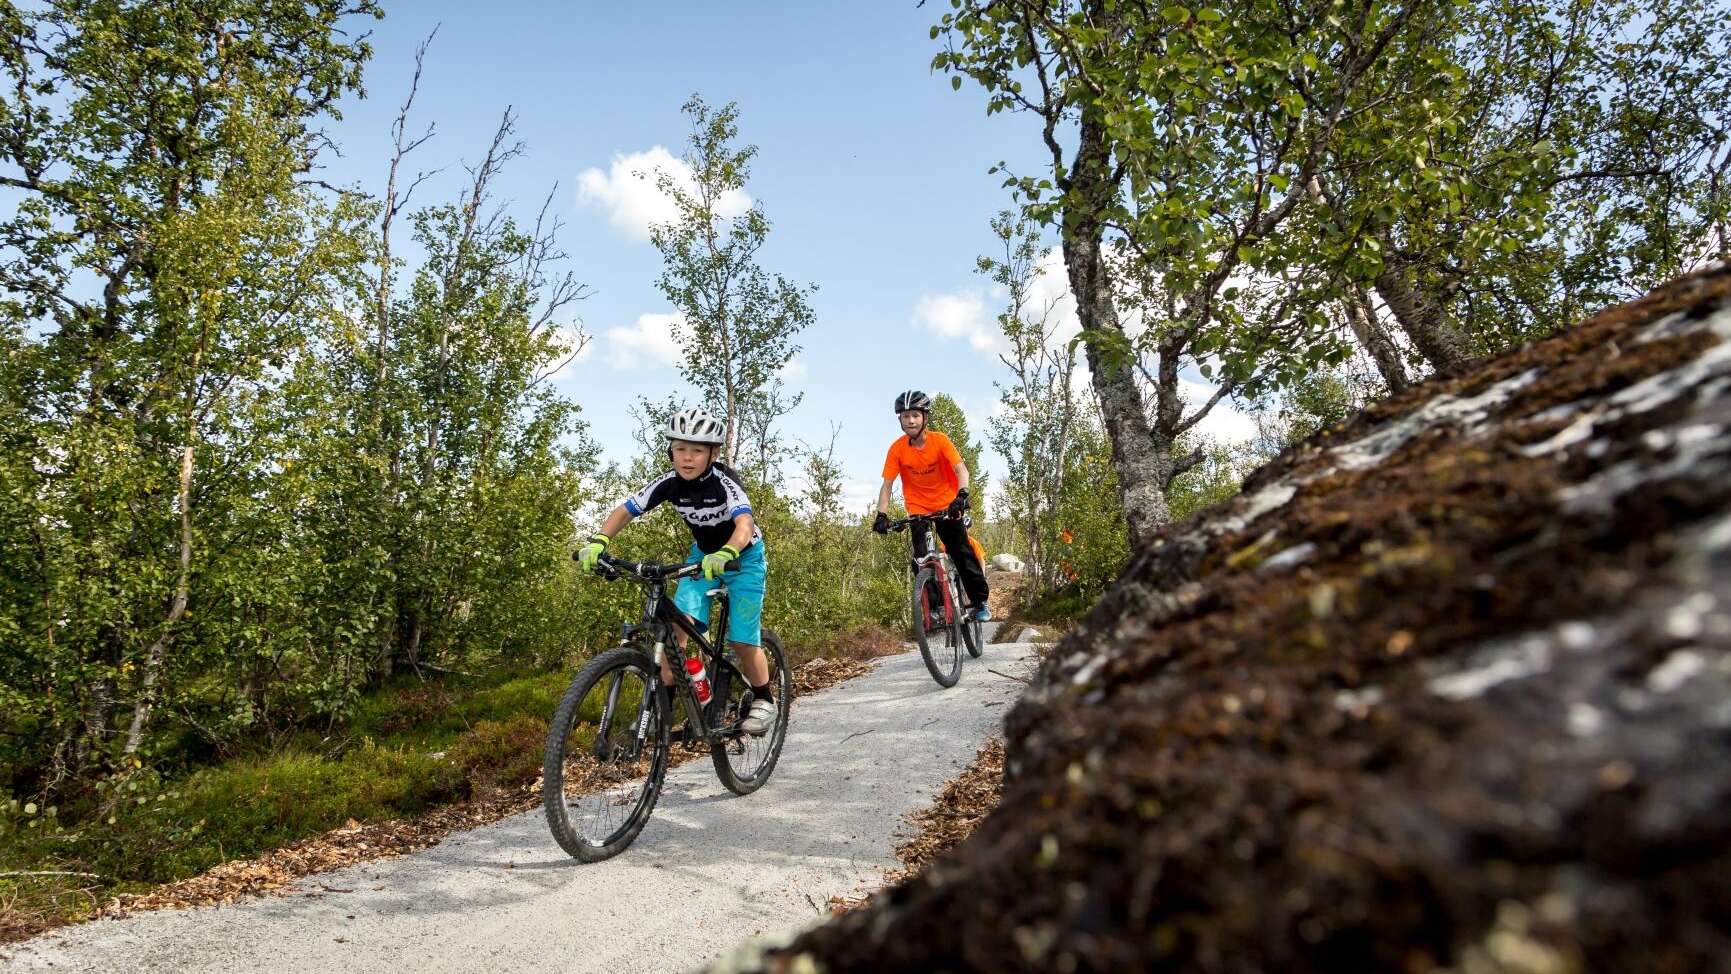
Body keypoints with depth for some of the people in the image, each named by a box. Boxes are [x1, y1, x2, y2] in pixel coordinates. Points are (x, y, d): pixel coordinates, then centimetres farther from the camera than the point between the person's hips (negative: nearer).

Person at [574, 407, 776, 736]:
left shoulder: (723, 481, -30)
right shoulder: (669, 483, -18)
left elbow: (745, 524, -45)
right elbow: (624, 511, -16)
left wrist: (725, 554, -65)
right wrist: (598, 542, -34)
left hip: (743, 557, -4)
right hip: (702, 555, 4)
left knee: (742, 641, -7)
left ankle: (763, 700, 17)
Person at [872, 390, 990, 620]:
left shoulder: (939, 440, -16)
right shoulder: (897, 448, -14)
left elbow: (960, 469, -24)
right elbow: (887, 484, -13)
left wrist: (962, 495, -41)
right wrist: (882, 515, -24)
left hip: (947, 505, -1)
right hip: (918, 509, 1)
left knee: (961, 550, -8)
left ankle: (980, 599, 5)